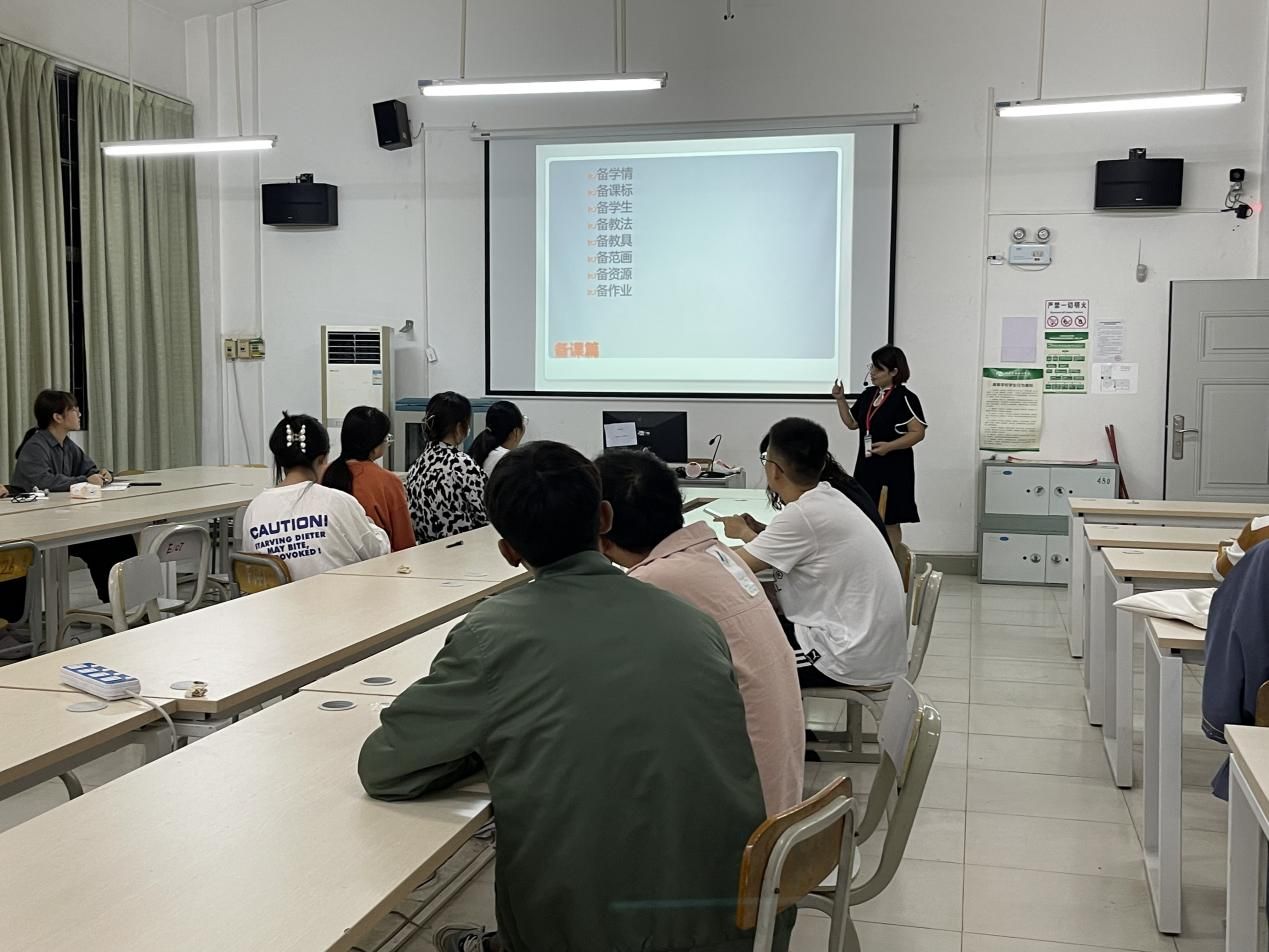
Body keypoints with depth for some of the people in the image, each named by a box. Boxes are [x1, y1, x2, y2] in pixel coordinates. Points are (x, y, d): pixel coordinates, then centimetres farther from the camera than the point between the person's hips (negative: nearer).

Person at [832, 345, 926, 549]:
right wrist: (840, 400, 6)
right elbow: (852, 423, 19)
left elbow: (918, 432, -14)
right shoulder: (868, 394, 10)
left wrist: (889, 446, -23)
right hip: (867, 466, 7)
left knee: (890, 521, -1)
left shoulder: (905, 398, -11)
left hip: (893, 469, -7)